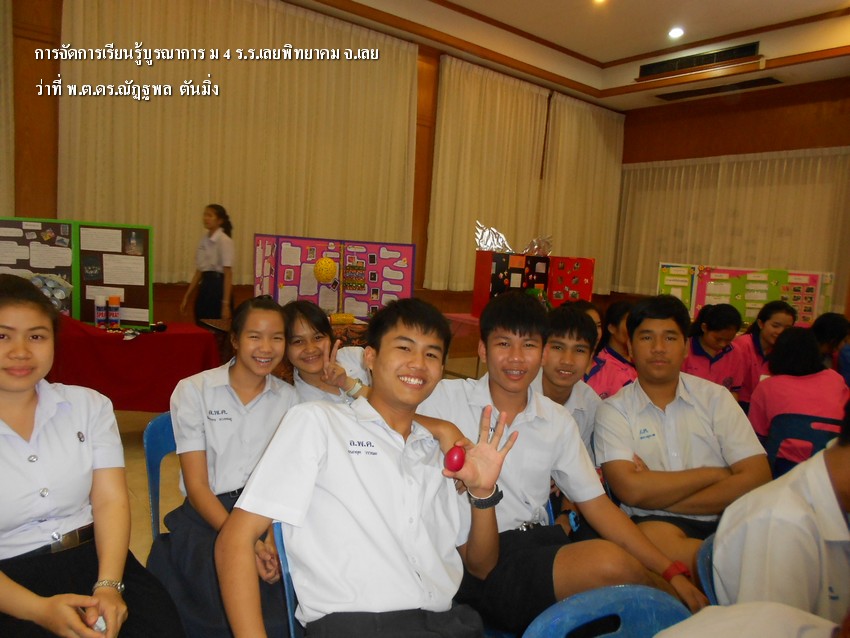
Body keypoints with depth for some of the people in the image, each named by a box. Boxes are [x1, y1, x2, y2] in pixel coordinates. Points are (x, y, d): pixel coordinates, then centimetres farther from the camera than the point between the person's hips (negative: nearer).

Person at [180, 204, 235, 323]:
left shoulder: (224, 241, -10)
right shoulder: (204, 240, 11)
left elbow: (228, 274, -14)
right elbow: (199, 271, 15)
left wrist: (226, 304, -19)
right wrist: (186, 297, 13)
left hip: (218, 287, -7)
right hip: (204, 287, 7)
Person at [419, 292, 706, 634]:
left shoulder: (558, 421, 10)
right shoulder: (446, 397, -3)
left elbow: (596, 504, 11)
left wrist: (671, 571, 3)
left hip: (537, 541, 5)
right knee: (608, 562, -28)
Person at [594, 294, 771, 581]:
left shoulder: (716, 398, 9)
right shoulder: (613, 411, 2)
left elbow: (757, 479, -2)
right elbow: (631, 490, -12)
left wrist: (660, 495, -9)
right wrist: (714, 474, -3)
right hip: (659, 524, 0)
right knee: (652, 536, -36)